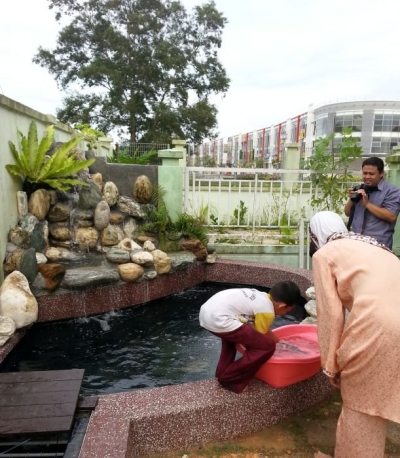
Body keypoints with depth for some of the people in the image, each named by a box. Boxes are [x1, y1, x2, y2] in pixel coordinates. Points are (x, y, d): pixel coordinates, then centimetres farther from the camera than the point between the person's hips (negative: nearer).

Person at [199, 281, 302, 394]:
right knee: (267, 346, -3)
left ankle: (222, 372, 37)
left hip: (207, 310, 10)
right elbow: (260, 337, 9)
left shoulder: (261, 297, 22)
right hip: (218, 319, -10)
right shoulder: (267, 312, -4)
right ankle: (230, 379, 9)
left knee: (233, 334, 39)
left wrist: (278, 341, 47)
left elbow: (263, 330, 36)